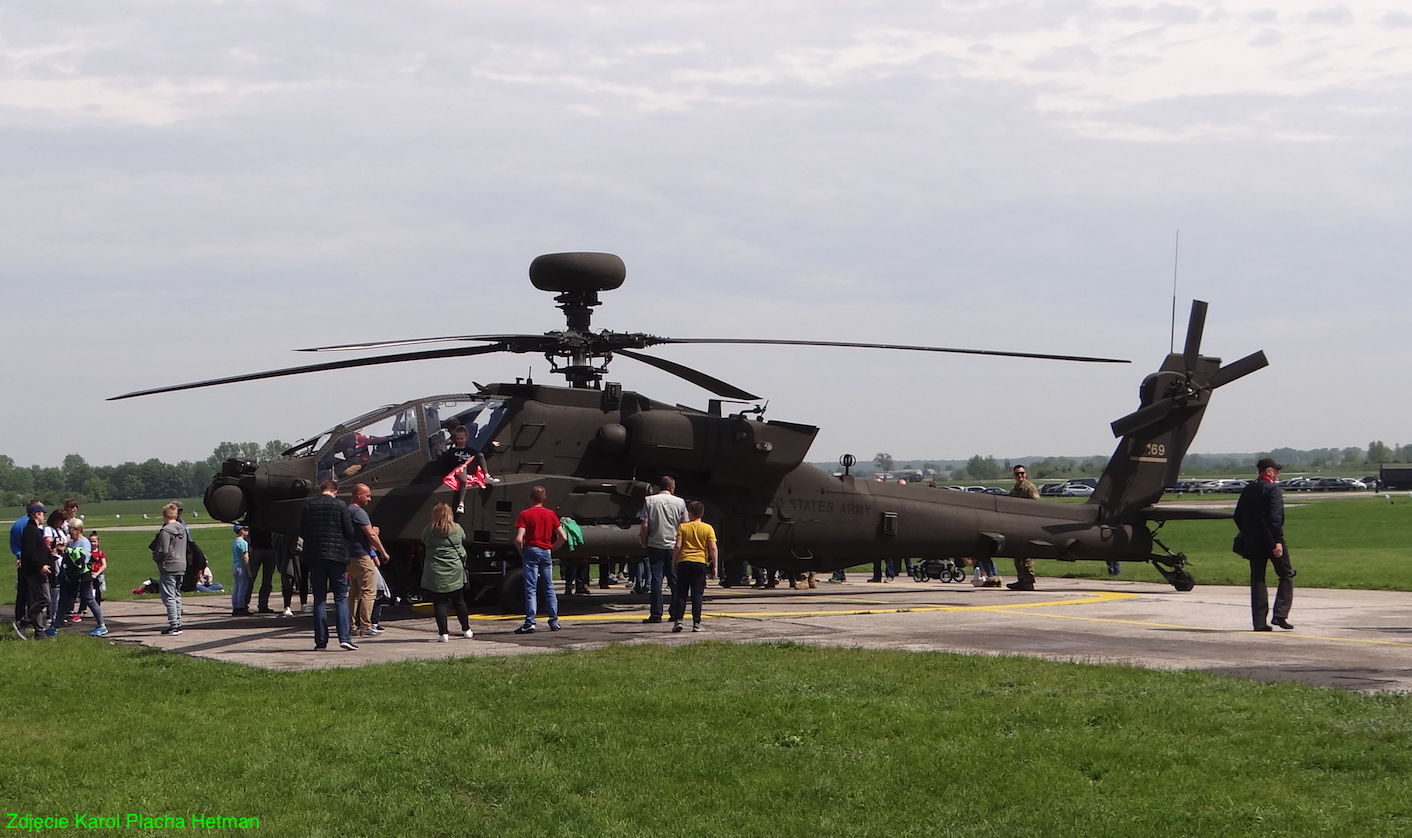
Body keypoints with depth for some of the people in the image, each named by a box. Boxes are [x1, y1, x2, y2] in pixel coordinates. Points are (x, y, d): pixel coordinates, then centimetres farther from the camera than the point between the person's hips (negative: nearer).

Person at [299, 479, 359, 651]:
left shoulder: (308, 507, 4)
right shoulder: (340, 506, -5)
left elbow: (302, 533, 9)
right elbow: (350, 533, -4)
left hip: (314, 557, 2)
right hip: (337, 556, -2)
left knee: (319, 599, 7)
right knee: (341, 599, 3)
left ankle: (320, 641, 3)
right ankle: (344, 638, -7)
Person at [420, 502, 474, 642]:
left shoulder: (428, 530, -7)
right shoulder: (457, 529, -3)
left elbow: (424, 541, 9)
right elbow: (463, 540, 13)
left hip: (435, 574, -2)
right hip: (455, 573, 2)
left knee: (439, 603, 1)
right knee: (459, 601, 14)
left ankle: (443, 633, -3)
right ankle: (466, 630, 23)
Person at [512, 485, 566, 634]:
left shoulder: (525, 515, -6)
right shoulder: (551, 515, 6)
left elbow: (519, 539, -16)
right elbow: (563, 537, 4)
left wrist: (522, 552, 1)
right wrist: (551, 549, 14)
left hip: (531, 551, -4)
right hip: (546, 553, 4)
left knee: (531, 589, -4)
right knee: (549, 588, 12)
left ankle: (529, 624, -9)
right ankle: (554, 622, 13)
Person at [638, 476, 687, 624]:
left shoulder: (649, 501, -1)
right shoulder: (680, 502, 1)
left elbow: (645, 525, -6)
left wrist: (644, 543, 6)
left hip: (655, 545, -1)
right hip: (674, 545, 1)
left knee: (656, 579, 0)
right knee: (675, 580, 9)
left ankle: (656, 614, -4)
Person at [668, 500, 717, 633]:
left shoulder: (683, 527, 0)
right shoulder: (708, 528, 2)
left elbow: (678, 546, -5)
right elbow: (713, 548, -3)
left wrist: (673, 563, 4)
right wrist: (714, 566, 2)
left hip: (684, 562, 0)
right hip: (700, 563, 0)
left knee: (681, 593, 6)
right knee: (697, 593, 2)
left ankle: (678, 620, -2)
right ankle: (696, 623, -2)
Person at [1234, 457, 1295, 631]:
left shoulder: (1248, 490, 11)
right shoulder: (1273, 489, -11)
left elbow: (1238, 516, 12)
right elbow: (1275, 517, -19)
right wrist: (1277, 541, -20)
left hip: (1252, 541, 6)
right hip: (1270, 539, -6)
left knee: (1257, 581, 8)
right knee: (1286, 576, 8)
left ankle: (1259, 622, 5)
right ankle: (1279, 615, -2)